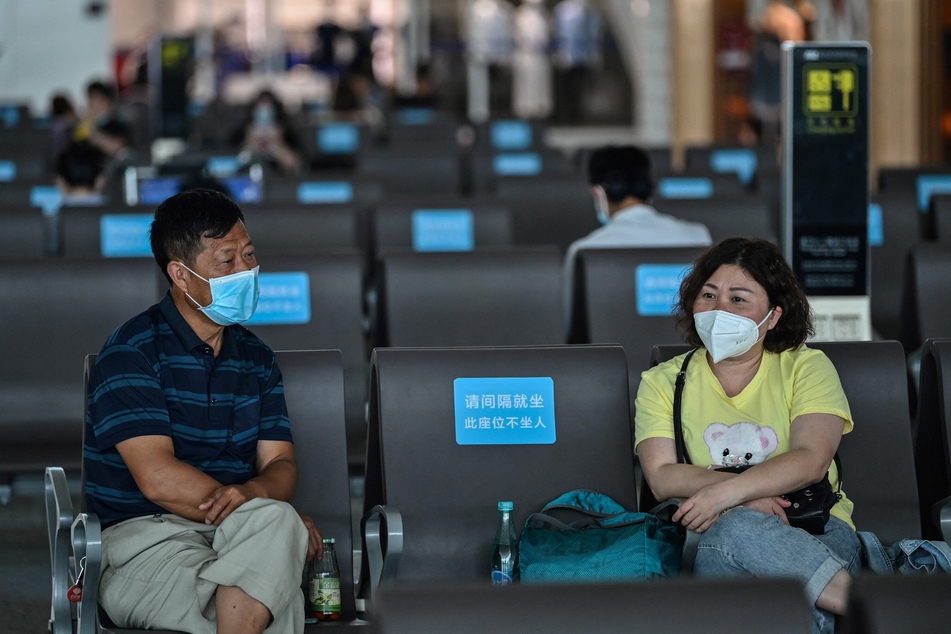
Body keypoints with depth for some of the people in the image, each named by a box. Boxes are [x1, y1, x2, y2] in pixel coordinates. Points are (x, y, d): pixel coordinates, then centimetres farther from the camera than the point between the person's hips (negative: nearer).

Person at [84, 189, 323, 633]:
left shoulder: (256, 358, 18)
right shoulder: (131, 353, -4)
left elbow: (280, 463, 9)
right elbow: (158, 479, -15)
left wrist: (253, 493, -18)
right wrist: (269, 519, -16)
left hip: (236, 543, 5)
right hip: (144, 536, -5)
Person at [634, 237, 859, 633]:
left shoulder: (806, 367, 12)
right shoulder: (663, 383, 16)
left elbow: (811, 460, -6)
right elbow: (661, 478, 1)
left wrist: (728, 492, -20)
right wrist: (750, 493, -14)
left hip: (817, 531, -1)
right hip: (712, 540, 1)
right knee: (738, 526, -38)